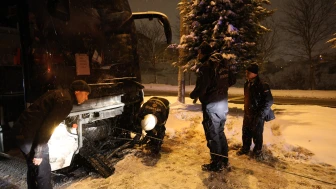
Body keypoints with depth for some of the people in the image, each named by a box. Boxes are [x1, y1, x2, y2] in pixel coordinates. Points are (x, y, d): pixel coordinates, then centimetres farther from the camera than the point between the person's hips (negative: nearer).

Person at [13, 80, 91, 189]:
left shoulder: (59, 94, 13)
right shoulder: (65, 101, -17)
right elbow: (48, 126, -22)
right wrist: (38, 152, -18)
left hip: (23, 127, 10)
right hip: (29, 133, -10)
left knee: (33, 168, 24)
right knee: (43, 172, 1)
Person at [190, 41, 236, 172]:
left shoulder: (206, 66, -18)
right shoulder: (223, 64, 8)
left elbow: (201, 89, -23)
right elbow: (232, 80, 16)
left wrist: (192, 95, -4)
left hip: (211, 106, -8)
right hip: (223, 105, 8)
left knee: (212, 135, 5)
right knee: (220, 133, 21)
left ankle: (216, 164, 18)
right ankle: (224, 160, 32)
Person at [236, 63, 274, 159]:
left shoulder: (262, 85, -18)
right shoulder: (247, 84, 5)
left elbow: (269, 101, -18)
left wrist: (261, 114, -19)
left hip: (258, 115, -7)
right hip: (247, 114, 7)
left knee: (257, 134, 6)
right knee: (246, 132, 16)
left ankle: (257, 150, 26)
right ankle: (245, 148, 33)